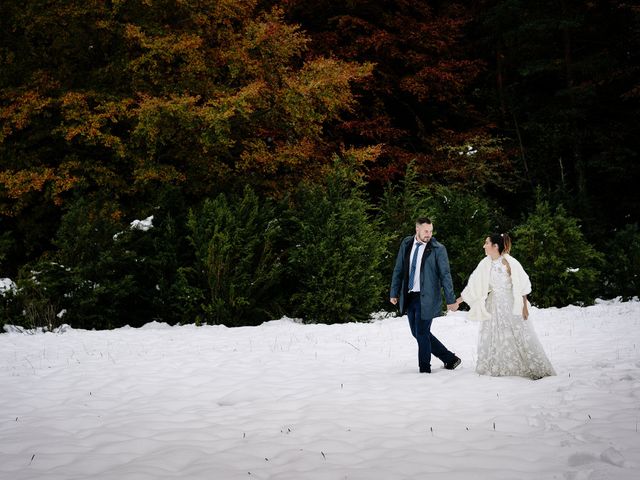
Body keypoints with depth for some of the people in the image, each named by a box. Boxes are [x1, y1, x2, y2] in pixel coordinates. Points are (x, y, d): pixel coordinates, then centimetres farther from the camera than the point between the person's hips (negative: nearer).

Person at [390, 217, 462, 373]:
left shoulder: (438, 249, -8)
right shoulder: (406, 244, 6)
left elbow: (445, 275, -8)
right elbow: (398, 270, 13)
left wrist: (450, 300, -10)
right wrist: (394, 293, 13)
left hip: (426, 298, -6)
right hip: (408, 296, 6)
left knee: (422, 334, -2)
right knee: (417, 333, 11)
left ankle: (424, 369, 15)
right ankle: (450, 358, 23)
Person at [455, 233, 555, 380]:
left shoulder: (509, 262, -13)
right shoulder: (485, 264, 3)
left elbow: (522, 285, -11)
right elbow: (473, 286, 7)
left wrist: (524, 306, -14)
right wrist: (458, 300, 6)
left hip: (510, 305, -6)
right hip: (493, 305, 6)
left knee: (519, 336, -4)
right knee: (491, 337, 7)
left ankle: (536, 369, 4)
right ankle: (495, 368, 19)